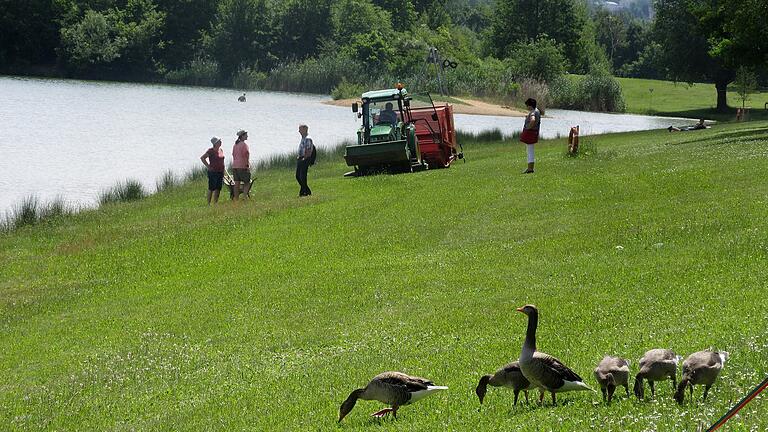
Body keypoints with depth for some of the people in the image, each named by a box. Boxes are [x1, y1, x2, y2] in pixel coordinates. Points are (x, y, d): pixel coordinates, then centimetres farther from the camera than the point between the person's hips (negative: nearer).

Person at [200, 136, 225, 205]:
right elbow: (202, 158, -10)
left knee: (218, 189, 7)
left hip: (220, 172, 7)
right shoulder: (211, 151, -9)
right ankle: (209, 203, 1)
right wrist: (208, 166, -12)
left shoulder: (221, 150, 12)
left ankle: (215, 203, 14)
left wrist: (223, 172, 16)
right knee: (211, 188, -3)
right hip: (213, 172, -7)